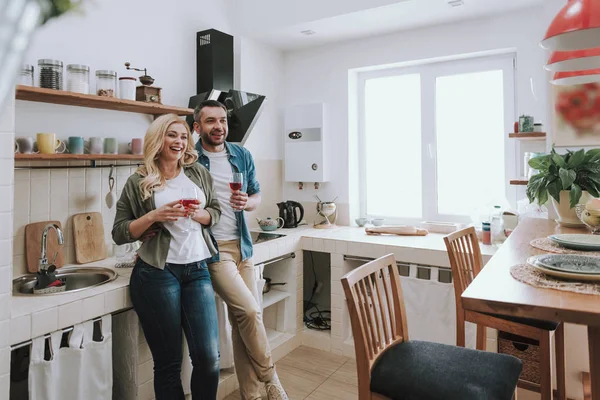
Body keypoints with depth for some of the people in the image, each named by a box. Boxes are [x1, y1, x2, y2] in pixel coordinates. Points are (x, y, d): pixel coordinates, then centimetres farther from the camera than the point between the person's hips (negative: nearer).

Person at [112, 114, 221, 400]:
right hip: (157, 274, -2)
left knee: (208, 356, 0)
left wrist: (198, 214, -7)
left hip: (197, 270, 3)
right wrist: (153, 216, -14)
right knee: (168, 362, 7)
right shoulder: (138, 183, 1)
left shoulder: (199, 173, 9)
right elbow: (119, 234, 2)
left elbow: (216, 213, 14)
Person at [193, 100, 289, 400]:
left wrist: (246, 202, -8)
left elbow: (257, 196, 14)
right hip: (211, 249, -5)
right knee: (249, 311, -15)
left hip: (242, 246, 5)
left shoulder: (242, 156, 7)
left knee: (244, 318, 8)